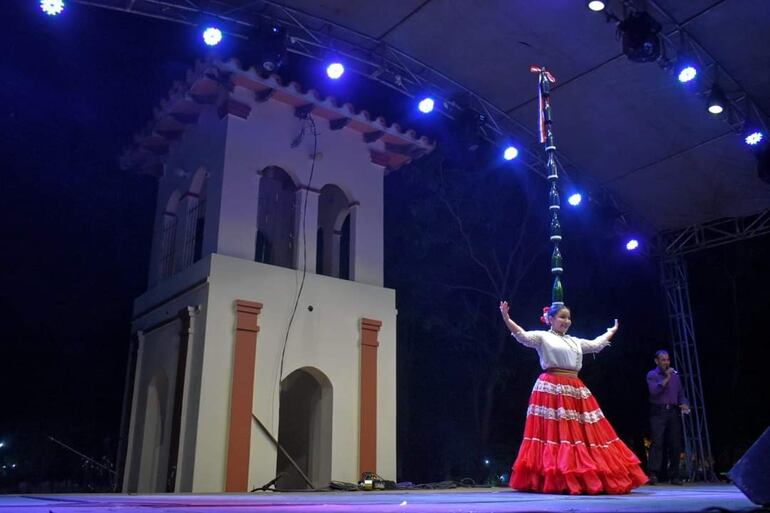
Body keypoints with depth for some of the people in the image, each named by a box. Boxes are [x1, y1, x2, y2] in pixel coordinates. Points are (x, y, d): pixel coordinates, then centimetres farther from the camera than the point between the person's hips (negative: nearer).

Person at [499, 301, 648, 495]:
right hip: (551, 390, -7)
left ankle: (582, 478, 12)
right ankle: (555, 480, -7)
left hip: (576, 392, 7)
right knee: (555, 434, -10)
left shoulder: (575, 342, 21)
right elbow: (523, 336, -15)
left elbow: (596, 344, 35)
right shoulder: (543, 337, 1)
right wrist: (506, 318, -29)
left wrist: (612, 331, 46)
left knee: (584, 435, 5)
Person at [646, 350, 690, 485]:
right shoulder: (652, 375, 4)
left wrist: (684, 404, -2)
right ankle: (653, 474, -16)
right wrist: (666, 378, -11)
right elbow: (654, 390, -12)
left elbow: (681, 394, 17)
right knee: (657, 442, -13)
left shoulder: (675, 375, 18)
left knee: (675, 444, 3)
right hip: (658, 412, -4)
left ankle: (674, 475, 13)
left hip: (673, 412, 5)